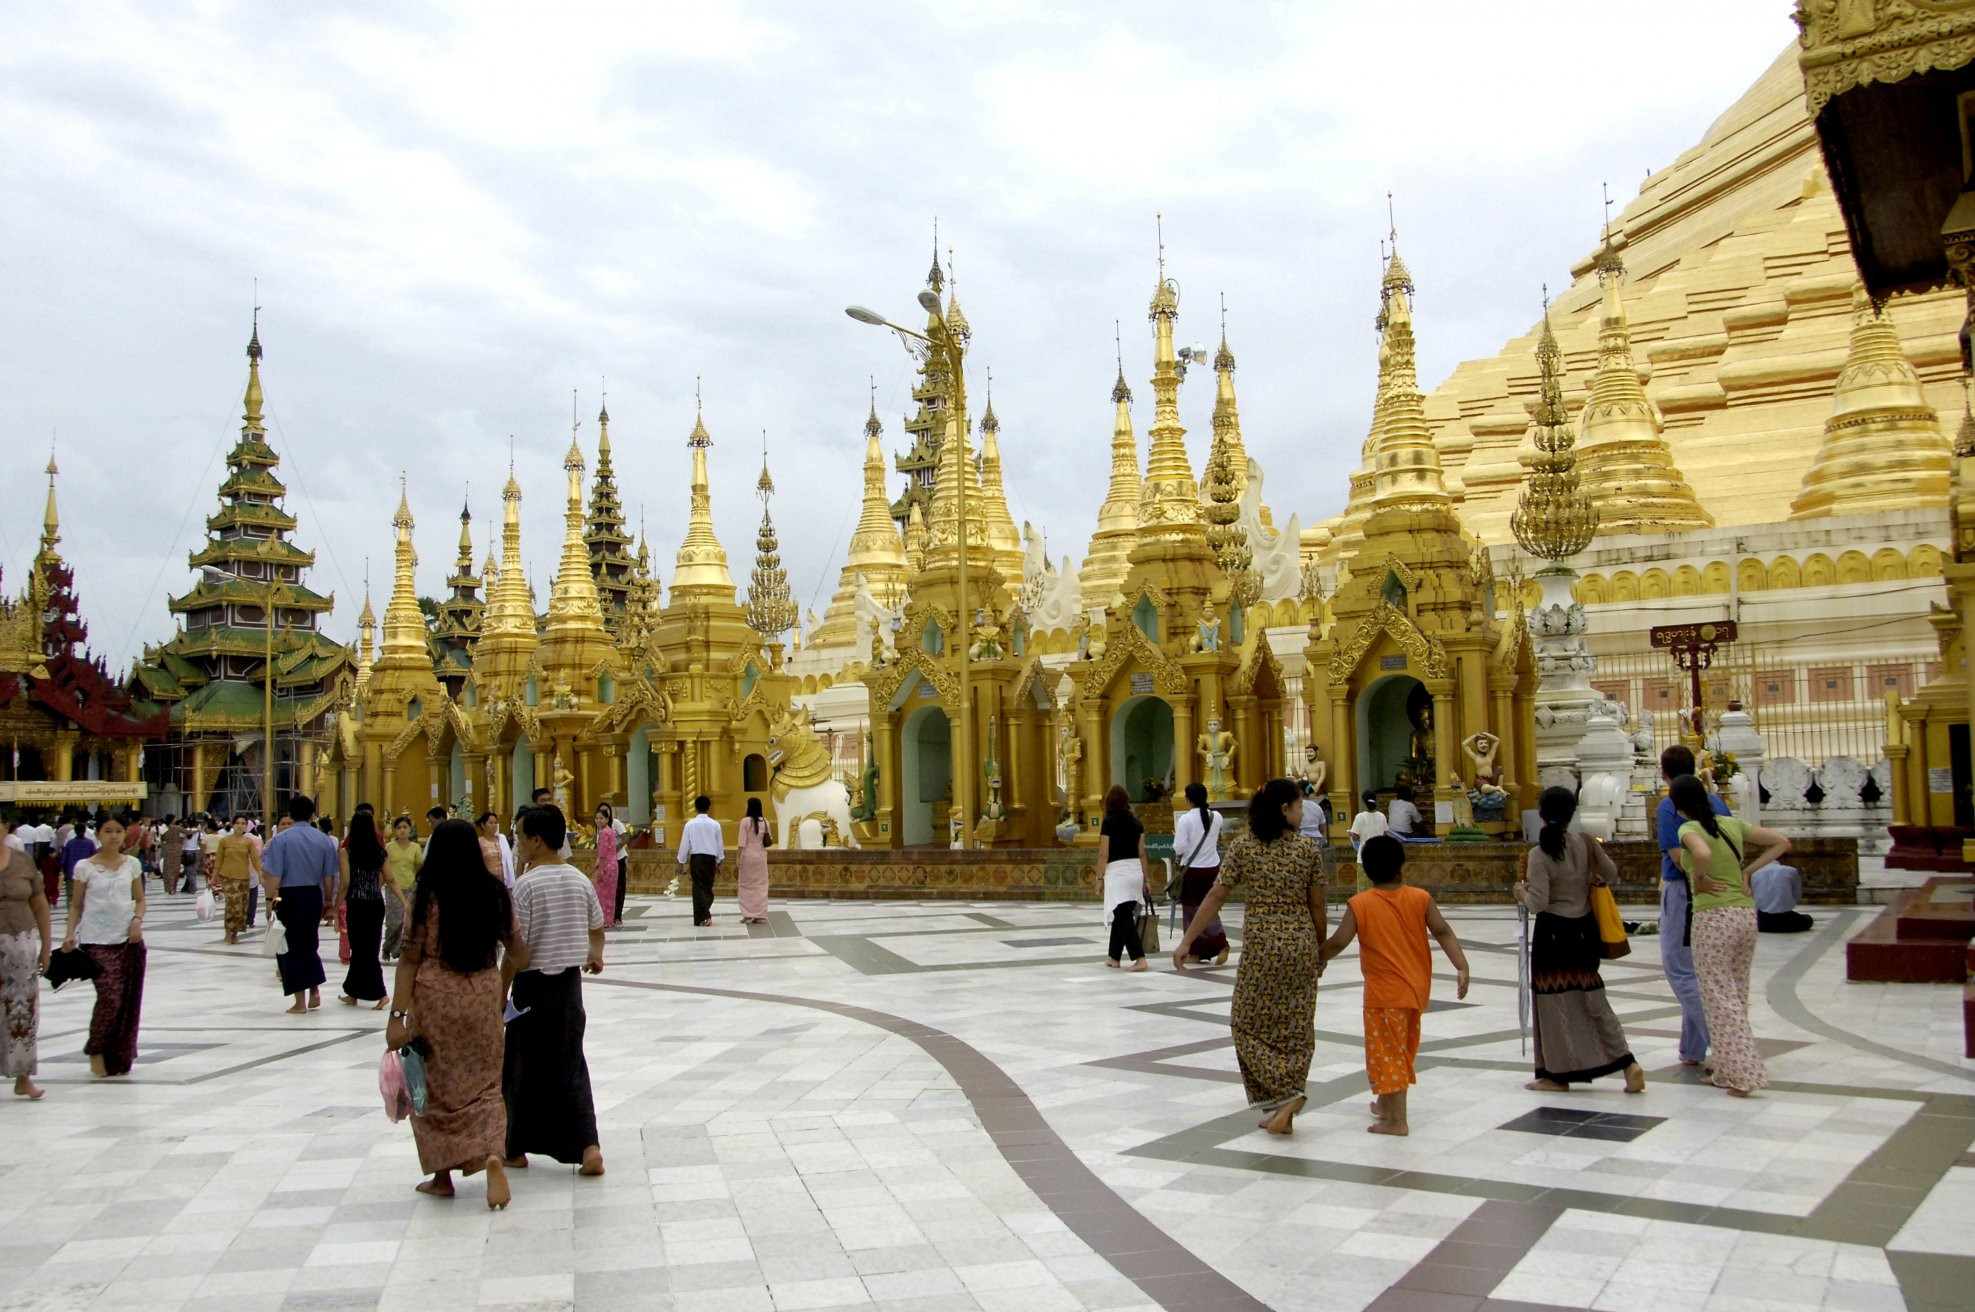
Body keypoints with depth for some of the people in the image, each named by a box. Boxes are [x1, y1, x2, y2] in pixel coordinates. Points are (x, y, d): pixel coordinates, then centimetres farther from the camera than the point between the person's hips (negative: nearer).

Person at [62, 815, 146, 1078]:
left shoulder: (131, 864, 6)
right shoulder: (84, 866, 0)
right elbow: (76, 905, 5)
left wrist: (138, 920, -6)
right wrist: (70, 933, -7)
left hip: (128, 938, 3)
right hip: (97, 940, -3)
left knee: (129, 999, 2)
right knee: (110, 996, -14)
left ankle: (119, 1057, 16)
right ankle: (96, 1050, 9)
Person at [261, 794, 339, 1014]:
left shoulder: (281, 839, -9)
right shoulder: (324, 840, 1)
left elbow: (273, 875, -13)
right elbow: (329, 876, 5)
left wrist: (270, 900, -6)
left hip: (289, 897, -4)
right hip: (314, 896, 4)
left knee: (290, 947, 5)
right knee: (309, 944, 20)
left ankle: (299, 1002, 6)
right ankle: (315, 991, 13)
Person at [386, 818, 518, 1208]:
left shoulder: (427, 898, -10)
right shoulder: (495, 893, -2)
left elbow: (410, 957, -11)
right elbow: (515, 946, 4)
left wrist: (397, 1016, -10)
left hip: (434, 996, -2)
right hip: (484, 995, 2)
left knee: (437, 1085, 12)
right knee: (484, 1083, 12)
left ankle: (442, 1176, 20)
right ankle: (493, 1155, -11)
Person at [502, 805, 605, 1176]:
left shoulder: (525, 885, -16)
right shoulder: (580, 881, 2)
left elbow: (516, 950, -16)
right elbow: (597, 930, 15)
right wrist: (595, 954, 36)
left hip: (533, 985, -5)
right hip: (570, 981, 5)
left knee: (524, 1068, 10)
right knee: (570, 1064, 11)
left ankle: (517, 1149, 23)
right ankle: (588, 1146, -1)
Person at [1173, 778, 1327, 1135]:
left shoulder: (1242, 847, -3)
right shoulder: (1309, 850, -2)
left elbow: (1215, 897, -6)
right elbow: (1317, 908, 1)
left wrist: (1186, 941, -1)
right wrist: (1321, 952, 15)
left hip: (1260, 945, -1)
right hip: (1301, 945, 2)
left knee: (1252, 1024, 11)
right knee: (1294, 1027, 10)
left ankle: (1284, 1095, -4)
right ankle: (1284, 1112, 11)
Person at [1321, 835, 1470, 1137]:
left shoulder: (1360, 904, -11)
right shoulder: (1420, 898, -3)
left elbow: (1337, 943, -11)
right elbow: (1443, 932, -8)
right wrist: (1461, 966, -8)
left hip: (1384, 992, -5)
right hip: (1416, 988, 5)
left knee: (1386, 1052, 2)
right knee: (1402, 1049, 21)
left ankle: (1397, 1120, 0)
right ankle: (1387, 1103, 36)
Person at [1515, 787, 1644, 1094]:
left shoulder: (1539, 854, -18)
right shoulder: (1585, 843, -4)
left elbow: (1538, 904, -19)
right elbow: (1611, 874, 9)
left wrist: (1523, 894, 1)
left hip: (1552, 933, -5)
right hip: (1584, 929, 5)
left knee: (1555, 1002, 6)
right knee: (1592, 999, 14)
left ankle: (1558, 1074, 14)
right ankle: (1627, 1063, 6)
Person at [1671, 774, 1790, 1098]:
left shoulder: (1690, 829, -10)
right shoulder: (1732, 824, 10)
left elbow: (1703, 855, -32)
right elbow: (1782, 843, 17)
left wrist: (1697, 879, -13)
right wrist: (1747, 871, 12)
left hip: (1713, 916, -7)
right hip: (1747, 913, 7)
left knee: (1720, 998, -1)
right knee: (1737, 995, 15)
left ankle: (1742, 1074, -5)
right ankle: (1730, 1070, 23)